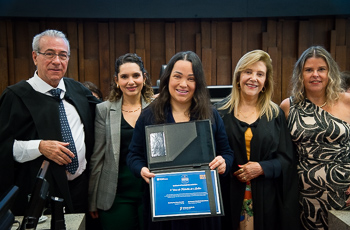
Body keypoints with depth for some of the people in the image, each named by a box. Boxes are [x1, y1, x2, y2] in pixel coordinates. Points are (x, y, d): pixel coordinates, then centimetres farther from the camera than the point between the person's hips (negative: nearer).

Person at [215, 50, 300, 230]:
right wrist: (229, 170, -13)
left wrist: (262, 168, -13)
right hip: (229, 196, -1)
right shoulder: (220, 112, 0)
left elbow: (286, 159, 3)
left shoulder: (275, 114, 4)